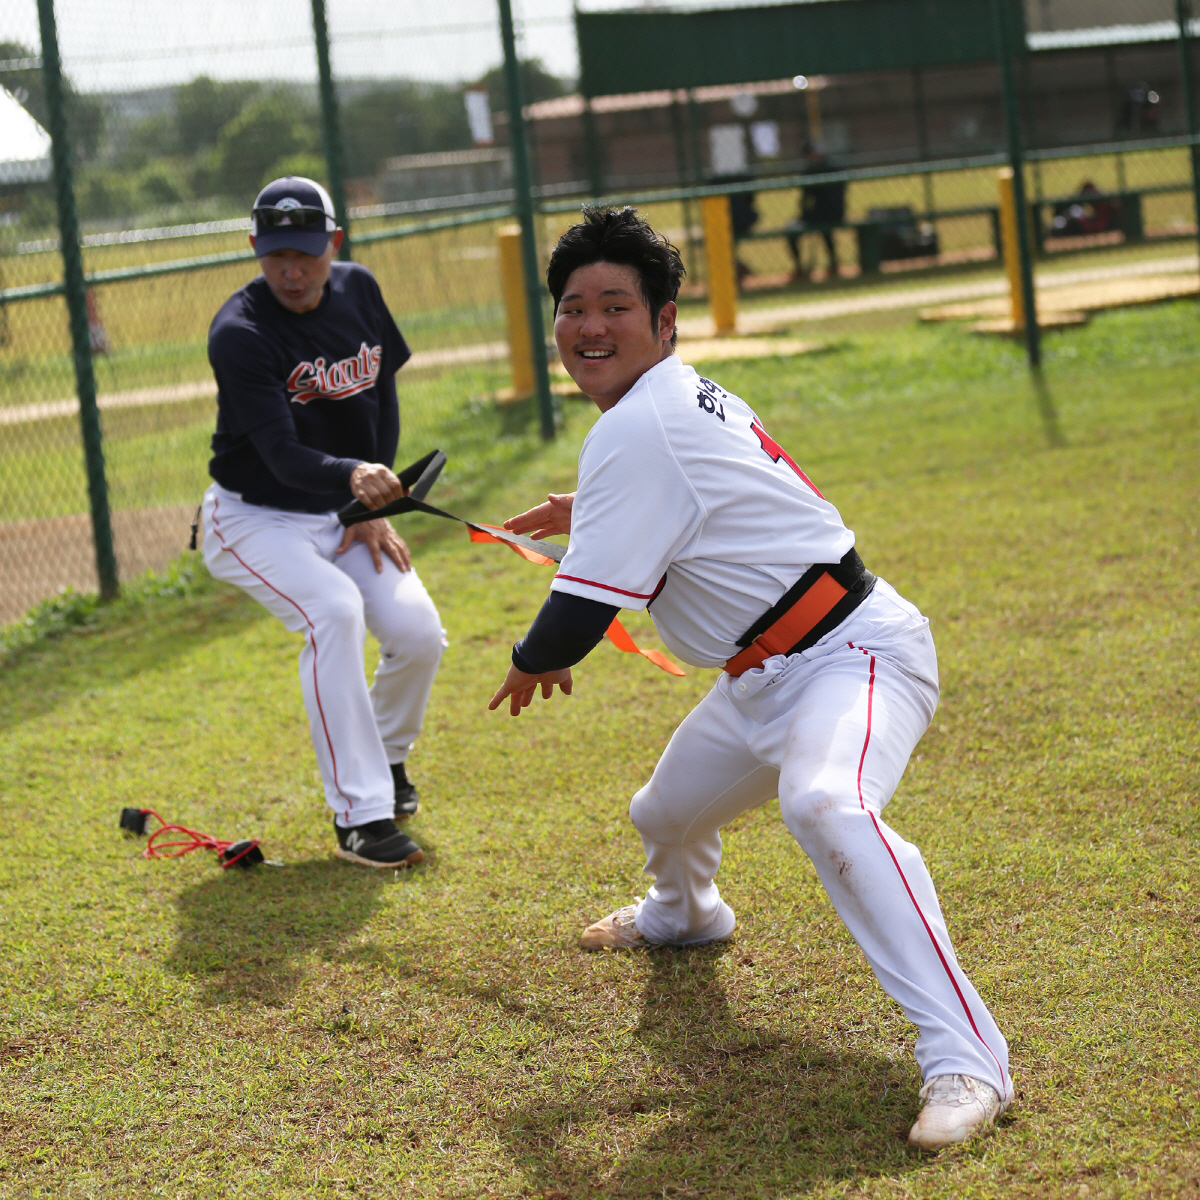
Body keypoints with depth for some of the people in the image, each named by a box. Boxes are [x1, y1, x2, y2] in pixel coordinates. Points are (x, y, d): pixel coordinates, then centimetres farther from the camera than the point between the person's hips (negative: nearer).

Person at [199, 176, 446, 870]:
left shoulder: (358, 290, -3)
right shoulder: (240, 333, -23)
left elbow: (384, 396, 7)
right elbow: (282, 454, -31)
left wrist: (372, 509, -1)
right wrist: (354, 477, -51)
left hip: (343, 517, 5)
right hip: (255, 520, -5)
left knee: (418, 630, -14)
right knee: (334, 610, -31)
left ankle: (387, 756, 19)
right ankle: (362, 815, -26)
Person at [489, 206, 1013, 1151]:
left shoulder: (635, 431, -21)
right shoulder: (684, 399, 9)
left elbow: (581, 612, -20)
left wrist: (533, 667, 1)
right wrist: (588, 514, 29)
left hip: (853, 656, -11)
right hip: (766, 680, 11)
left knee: (823, 804, -40)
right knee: (666, 816, 28)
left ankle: (966, 1058, -45)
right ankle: (684, 913, 65)